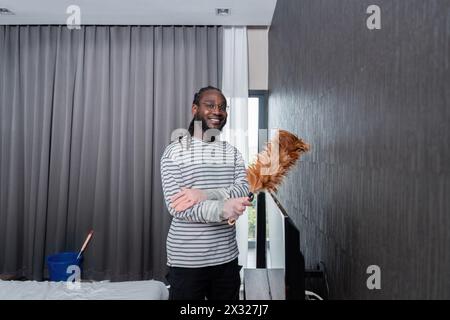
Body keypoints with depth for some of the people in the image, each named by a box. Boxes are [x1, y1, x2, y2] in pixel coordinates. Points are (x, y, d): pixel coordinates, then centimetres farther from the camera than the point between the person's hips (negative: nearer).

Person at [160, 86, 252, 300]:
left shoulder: (232, 152, 8)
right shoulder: (175, 151, -7)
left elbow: (244, 190, -8)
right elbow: (176, 206, -16)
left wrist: (204, 194, -22)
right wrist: (222, 209, -27)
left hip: (226, 256, 4)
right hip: (186, 259, -4)